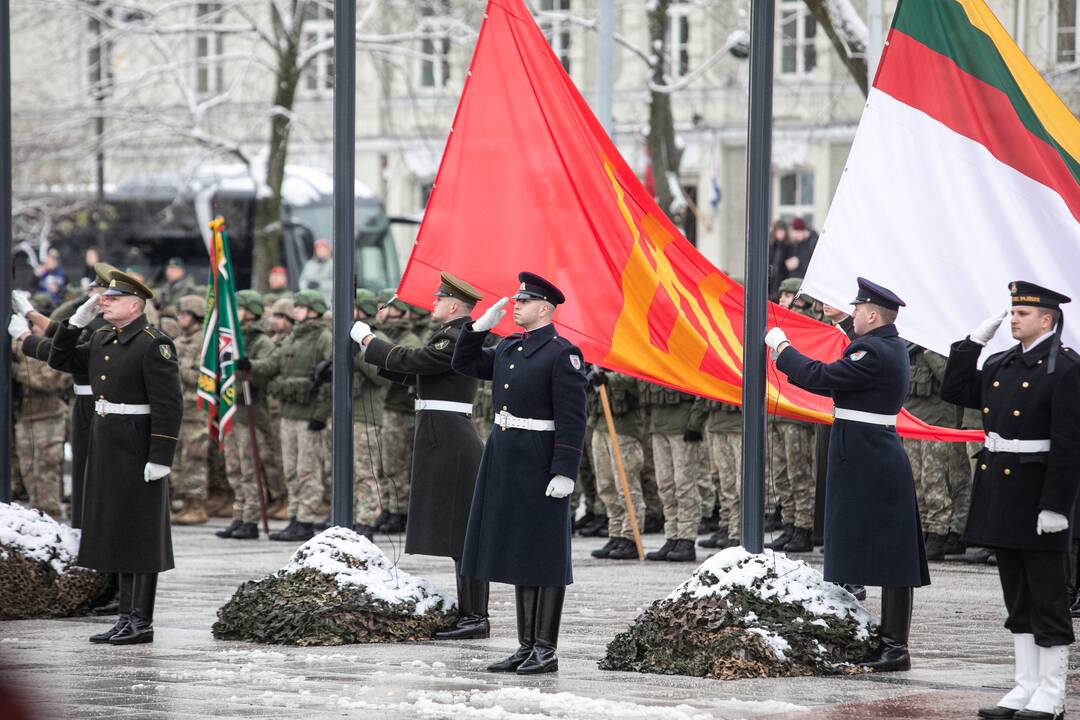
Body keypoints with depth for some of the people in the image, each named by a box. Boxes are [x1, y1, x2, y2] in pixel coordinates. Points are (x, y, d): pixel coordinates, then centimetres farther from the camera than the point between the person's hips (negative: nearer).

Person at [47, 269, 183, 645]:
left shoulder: (154, 344, -15)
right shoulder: (103, 340, 11)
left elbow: (169, 405, -18)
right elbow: (60, 360, 19)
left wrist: (160, 459, -22)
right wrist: (76, 321, 5)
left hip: (139, 451, -9)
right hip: (107, 446, 9)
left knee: (141, 534, -4)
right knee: (118, 533, 10)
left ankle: (142, 623, -1)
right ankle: (128, 617, 14)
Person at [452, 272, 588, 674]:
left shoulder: (562, 354, -12)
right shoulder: (509, 349, 12)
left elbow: (572, 419, -16)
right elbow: (465, 364, 23)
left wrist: (565, 473, -21)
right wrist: (483, 324, 10)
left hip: (540, 464, -8)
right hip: (504, 457, 8)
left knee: (545, 556, -3)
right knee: (518, 553, 10)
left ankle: (547, 651, 0)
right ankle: (527, 647, 15)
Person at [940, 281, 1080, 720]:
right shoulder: (1000, 366, 12)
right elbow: (955, 391, 19)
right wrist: (975, 341, 9)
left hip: (1037, 496, -8)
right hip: (1000, 496, 8)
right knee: (1017, 600, 12)